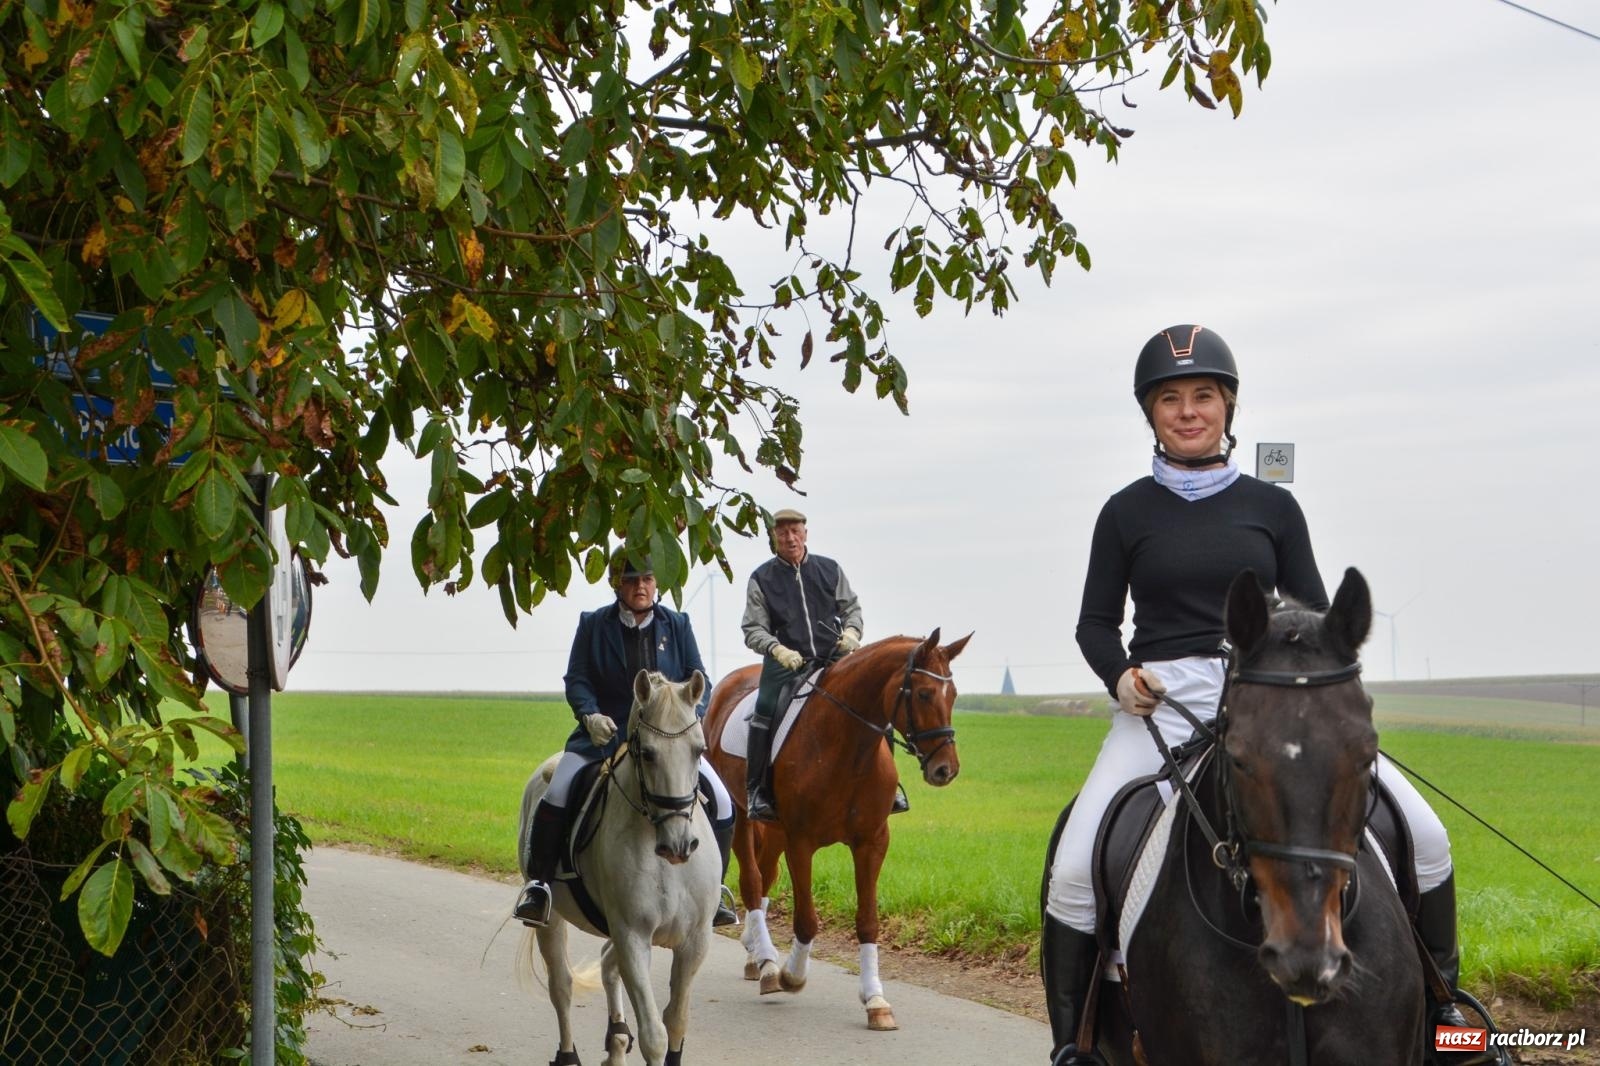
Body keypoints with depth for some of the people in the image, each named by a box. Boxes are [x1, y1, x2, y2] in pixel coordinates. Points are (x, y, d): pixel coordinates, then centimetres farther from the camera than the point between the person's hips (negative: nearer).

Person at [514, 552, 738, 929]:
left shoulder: (677, 625, 8)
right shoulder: (593, 625, 4)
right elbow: (577, 680, -1)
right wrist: (590, 715, -21)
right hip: (606, 734, -1)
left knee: (721, 805, -12)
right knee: (556, 796, -23)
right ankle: (539, 884, -9)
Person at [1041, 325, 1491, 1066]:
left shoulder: (1272, 507, 9)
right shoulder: (1127, 513, 6)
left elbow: (1315, 615, 11)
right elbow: (1096, 622, 11)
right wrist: (1120, 676, -10)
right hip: (1160, 704, -1)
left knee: (1423, 835, -11)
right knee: (1073, 871, -22)